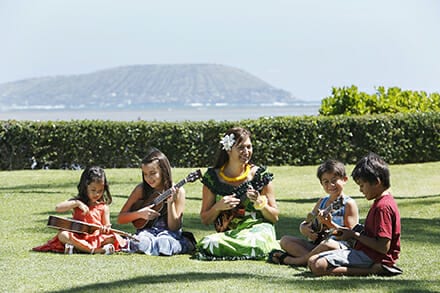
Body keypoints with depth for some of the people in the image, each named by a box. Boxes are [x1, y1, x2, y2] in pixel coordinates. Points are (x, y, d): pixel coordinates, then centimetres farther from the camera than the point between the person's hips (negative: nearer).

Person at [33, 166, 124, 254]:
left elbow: (107, 227, 9)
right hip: (78, 237, 0)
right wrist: (77, 203, -17)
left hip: (97, 238, 0)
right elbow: (58, 208, -6)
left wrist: (105, 229, -17)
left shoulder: (104, 207, 9)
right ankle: (97, 250, -37)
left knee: (113, 237, -28)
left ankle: (76, 248, -33)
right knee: (63, 235, -30)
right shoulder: (76, 202, 7)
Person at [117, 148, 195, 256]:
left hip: (168, 234, 1)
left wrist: (170, 203, -18)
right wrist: (139, 214, -13)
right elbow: (120, 218, 5)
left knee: (165, 244, -37)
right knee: (140, 242, -39)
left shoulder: (177, 191, -3)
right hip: (146, 232, -1)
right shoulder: (141, 189, 2)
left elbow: (174, 227, -4)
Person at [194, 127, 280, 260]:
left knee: (256, 244, -38)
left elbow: (274, 217, 9)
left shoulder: (260, 175, 5)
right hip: (228, 233, 1)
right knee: (208, 244, -33)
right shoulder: (213, 177, 6)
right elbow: (205, 220, 11)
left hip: (257, 230, -1)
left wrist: (261, 204, -10)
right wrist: (218, 207, -9)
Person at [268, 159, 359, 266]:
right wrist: (304, 229, -4)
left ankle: (289, 260, -25)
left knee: (329, 244, -40)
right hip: (317, 244, 7)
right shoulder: (322, 202, 17)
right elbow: (304, 223, 20)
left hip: (340, 246, -7)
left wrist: (330, 224, -24)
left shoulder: (349, 203, -3)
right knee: (285, 240, -2)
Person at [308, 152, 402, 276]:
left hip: (372, 257, -11)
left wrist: (355, 235, -13)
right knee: (313, 260, 7)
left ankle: (373, 270, -19)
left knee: (318, 266, -24)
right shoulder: (381, 202, 16)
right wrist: (351, 232, 6)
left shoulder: (383, 207, -18)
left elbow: (383, 247, -23)